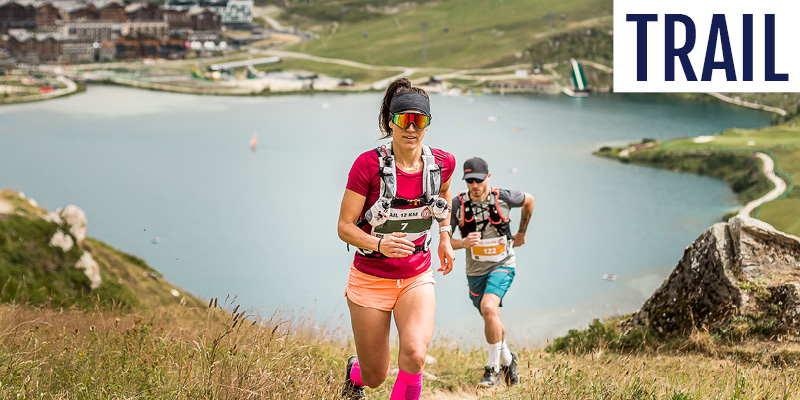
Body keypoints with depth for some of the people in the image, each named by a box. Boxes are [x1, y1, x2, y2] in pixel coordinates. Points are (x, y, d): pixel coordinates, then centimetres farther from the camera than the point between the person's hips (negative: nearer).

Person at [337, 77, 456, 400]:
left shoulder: (442, 163, -8)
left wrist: (444, 237, 11)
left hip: (417, 278, 2)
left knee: (415, 355, -27)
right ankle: (355, 373, 49)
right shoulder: (369, 165, -18)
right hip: (371, 279, -2)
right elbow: (344, 227, -16)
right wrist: (380, 244, -33)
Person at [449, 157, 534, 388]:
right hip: (475, 271, 3)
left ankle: (494, 368, -15)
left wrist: (521, 233, 17)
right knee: (492, 321, 14)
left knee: (488, 308, -28)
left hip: (502, 265, -3)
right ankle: (507, 359, 43)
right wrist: (463, 243, -27)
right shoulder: (458, 204, -10)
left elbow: (528, 200, 11)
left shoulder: (503, 197, -12)